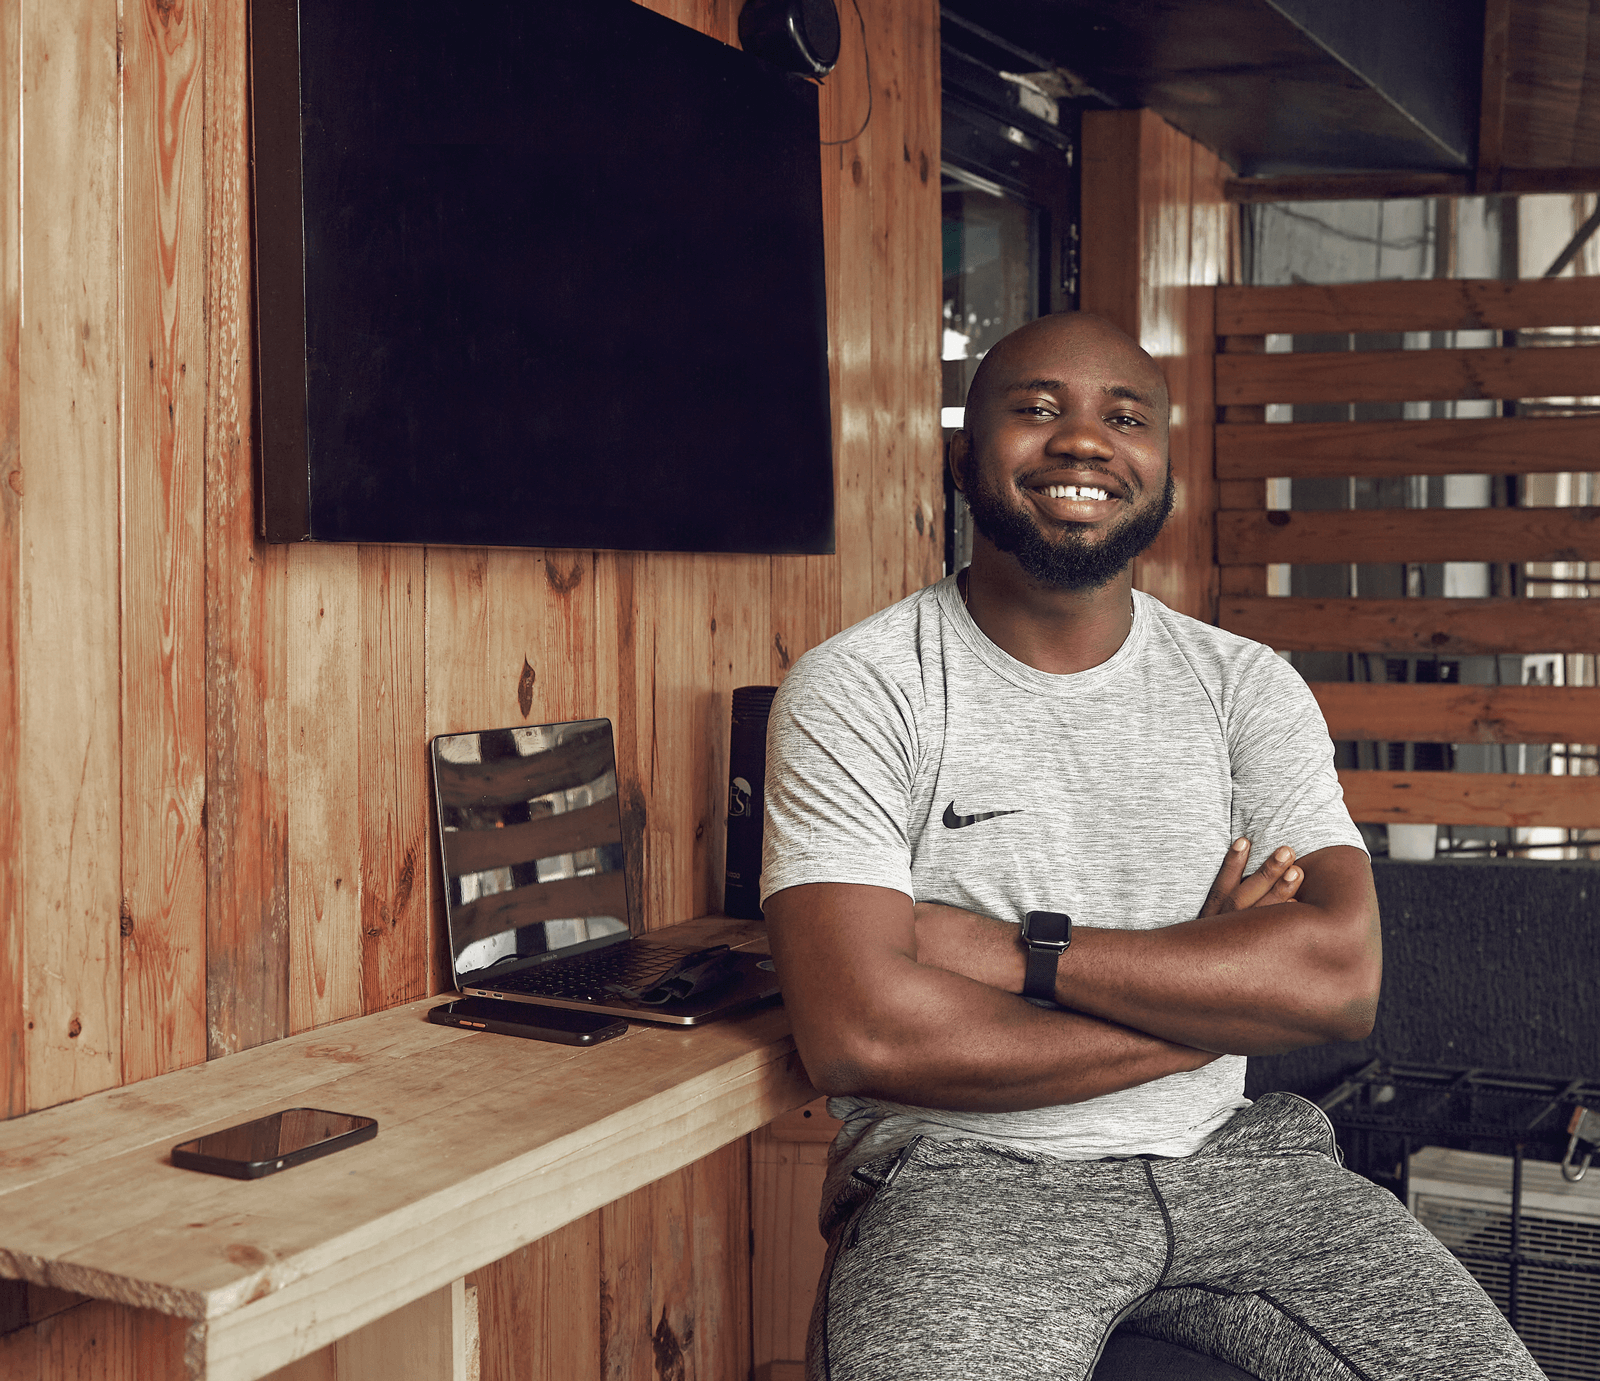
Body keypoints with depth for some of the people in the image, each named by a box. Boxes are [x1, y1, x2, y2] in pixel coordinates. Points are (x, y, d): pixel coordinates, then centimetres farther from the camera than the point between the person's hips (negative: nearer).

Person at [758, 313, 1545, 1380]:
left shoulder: (1249, 685, 8)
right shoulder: (857, 688, -4)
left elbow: (1343, 980, -7)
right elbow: (861, 1035, -17)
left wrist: (1015, 952, -15)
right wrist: (1215, 997, -9)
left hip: (1229, 1158, 4)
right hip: (965, 1173, -3)